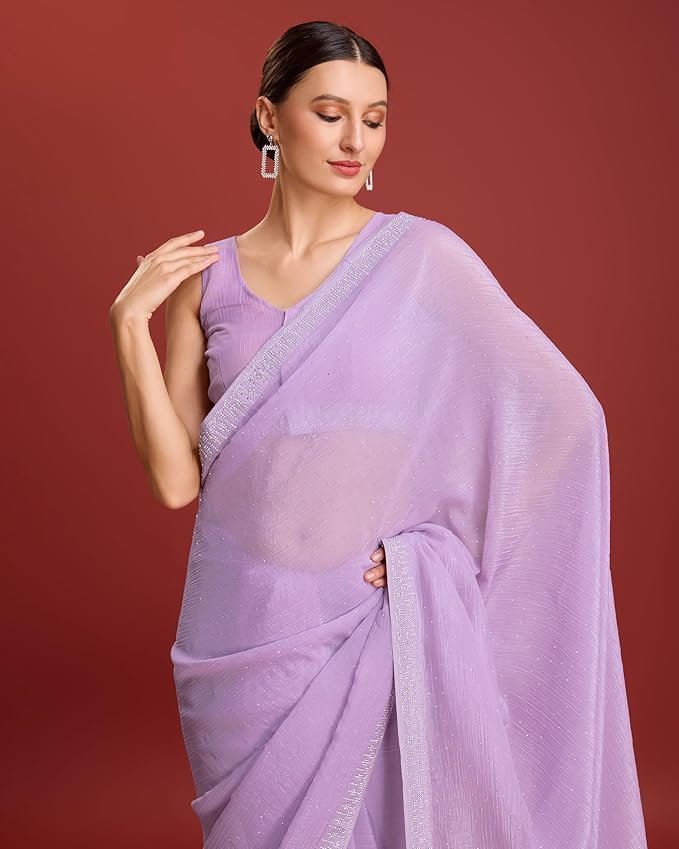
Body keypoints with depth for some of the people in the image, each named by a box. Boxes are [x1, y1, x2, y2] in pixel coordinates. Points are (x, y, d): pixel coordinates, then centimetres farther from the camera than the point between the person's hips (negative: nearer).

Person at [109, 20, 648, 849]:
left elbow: (560, 415, -9)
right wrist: (129, 321, -9)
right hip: (245, 626, 2)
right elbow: (176, 479, -2)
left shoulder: (424, 257, -6)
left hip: (376, 621, -2)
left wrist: (427, 543, -14)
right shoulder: (206, 274, 1)